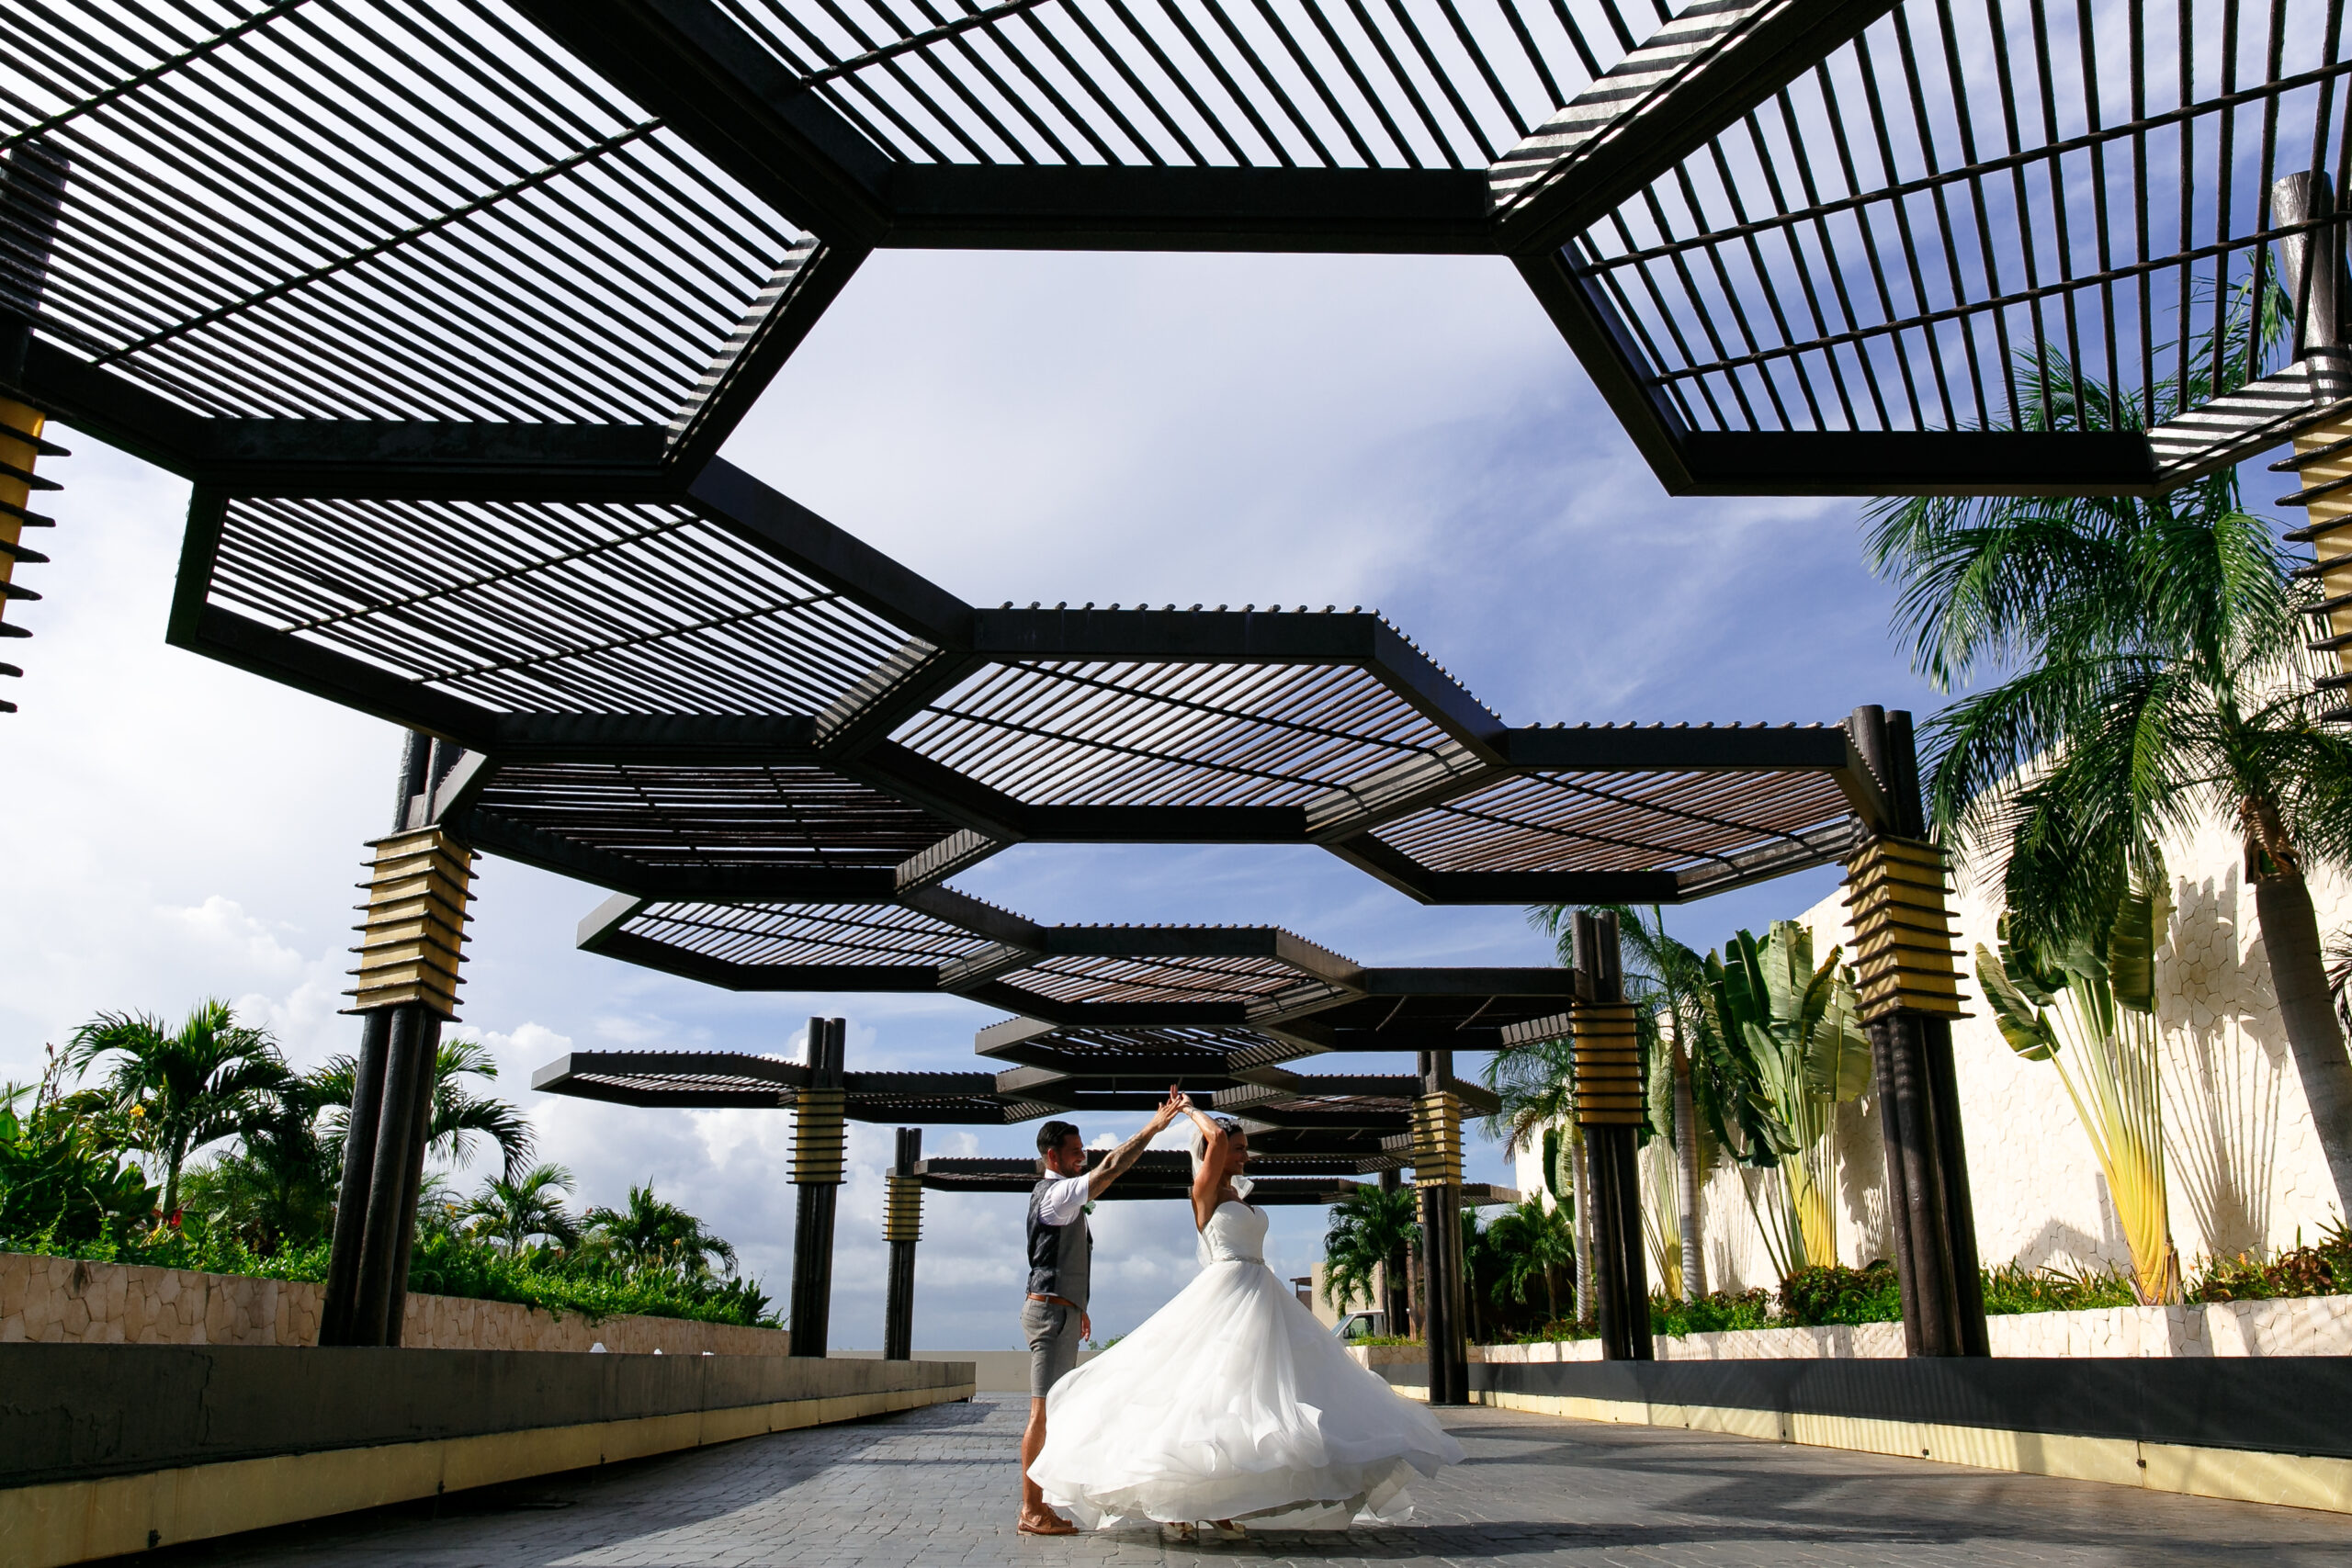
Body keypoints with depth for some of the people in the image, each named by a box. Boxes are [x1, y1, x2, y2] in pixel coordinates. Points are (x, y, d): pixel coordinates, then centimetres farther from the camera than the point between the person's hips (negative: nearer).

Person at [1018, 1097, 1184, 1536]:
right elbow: (1110, 1169, -24)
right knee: (1043, 1413, -9)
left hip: (1060, 1310, 11)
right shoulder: (1056, 1193, -12)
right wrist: (1152, 1128, -22)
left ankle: (1038, 1507, 16)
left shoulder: (1057, 1195, 19)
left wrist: (1077, 1307, 28)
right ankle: (1031, 1513, -6)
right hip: (1052, 1311, -11)